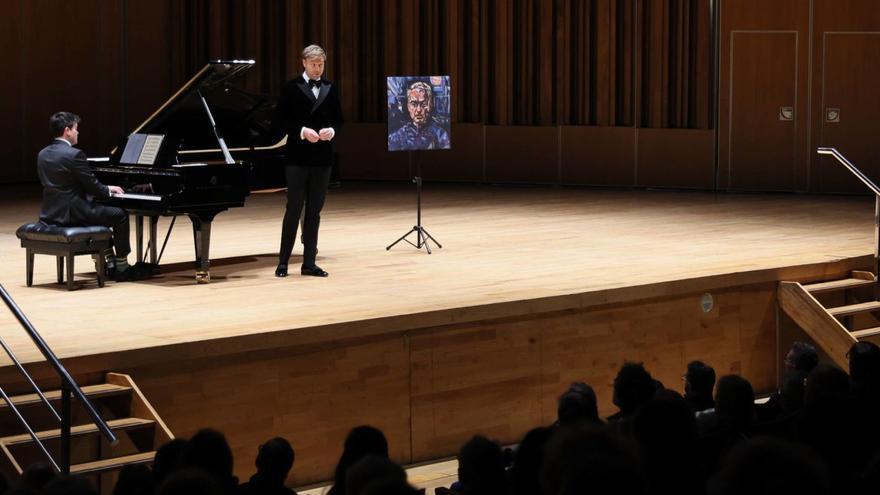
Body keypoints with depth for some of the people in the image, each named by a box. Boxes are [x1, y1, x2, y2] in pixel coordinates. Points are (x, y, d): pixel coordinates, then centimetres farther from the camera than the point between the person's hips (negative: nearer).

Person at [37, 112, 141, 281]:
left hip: (51, 214, 8)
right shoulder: (74, 155, -17)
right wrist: (108, 190, 10)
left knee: (97, 211, 32)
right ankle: (122, 268, 12)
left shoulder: (43, 154, 8)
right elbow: (93, 186, -13)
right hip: (71, 215, -8)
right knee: (120, 215, 6)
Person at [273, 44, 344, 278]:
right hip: (298, 156, -4)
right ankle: (283, 261, 3)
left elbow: (338, 119, 13)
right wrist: (301, 131, -17)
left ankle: (309, 263, 11)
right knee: (294, 208, -4)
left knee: (314, 211, 6)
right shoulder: (292, 88, -2)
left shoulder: (330, 89, 10)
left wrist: (332, 131, -9)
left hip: (322, 157, 4)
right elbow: (278, 120, -5)